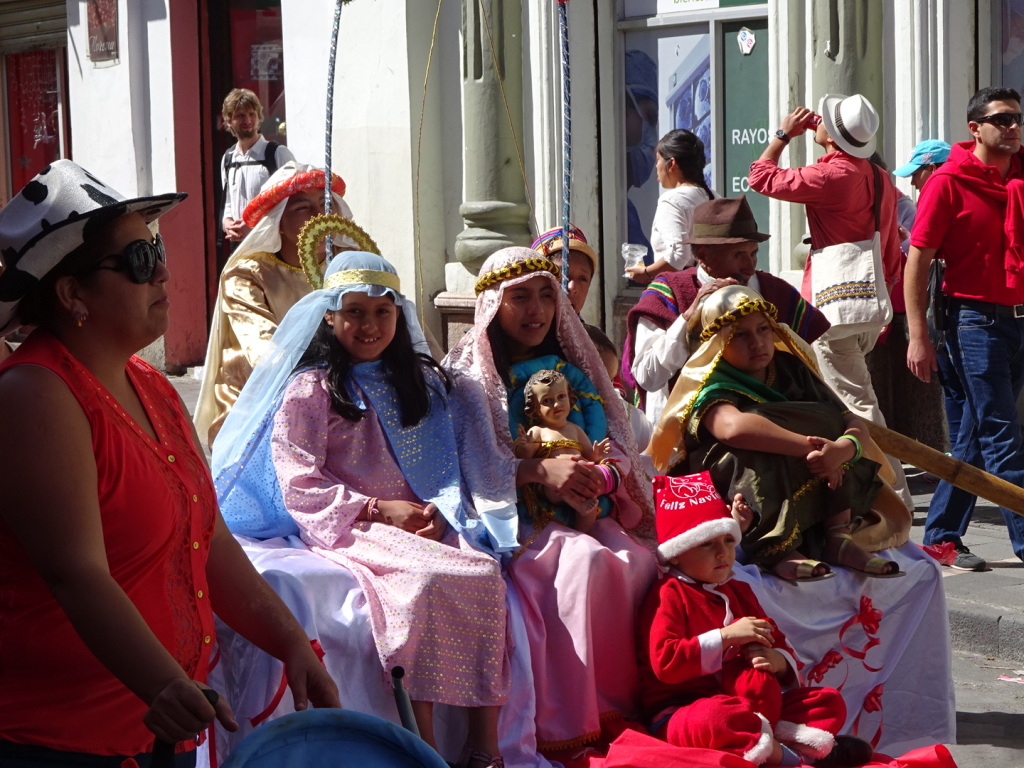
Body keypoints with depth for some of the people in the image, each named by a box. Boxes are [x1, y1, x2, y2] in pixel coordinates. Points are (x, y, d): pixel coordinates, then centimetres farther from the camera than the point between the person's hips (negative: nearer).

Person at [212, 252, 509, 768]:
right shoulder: (310, 389, 5)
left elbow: (446, 469, 18)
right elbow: (299, 484, -5)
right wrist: (378, 509, -13)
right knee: (422, 579, -35)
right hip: (343, 529, -5)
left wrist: (438, 510, -5)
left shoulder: (420, 384, 21)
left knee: (484, 573, -26)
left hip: (417, 524, 5)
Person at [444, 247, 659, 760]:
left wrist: (602, 475, -13)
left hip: (587, 513, 5)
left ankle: (631, 706, -20)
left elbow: (618, 449, 11)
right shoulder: (470, 374, 3)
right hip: (515, 519, -5)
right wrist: (540, 470, -22)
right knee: (587, 560, -33)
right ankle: (574, 724, -28)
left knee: (635, 560, -26)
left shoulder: (570, 365, 18)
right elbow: (476, 466, -8)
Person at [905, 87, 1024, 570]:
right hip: (976, 317, -6)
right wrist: (918, 336, -13)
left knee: (977, 436, 11)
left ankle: (941, 535, 20)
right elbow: (917, 260, -9)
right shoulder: (949, 182, -8)